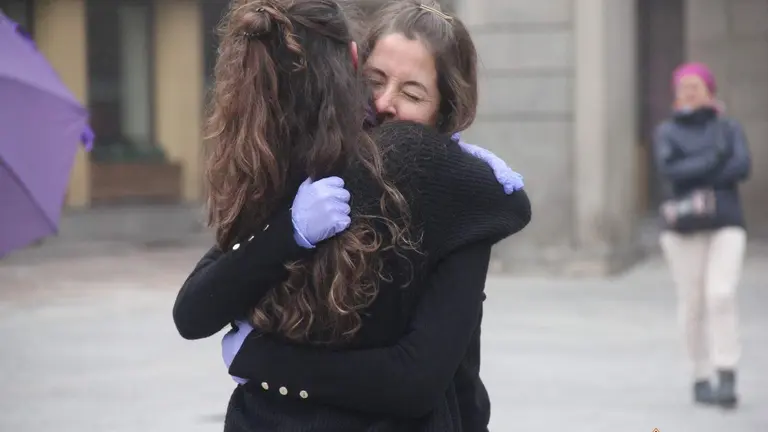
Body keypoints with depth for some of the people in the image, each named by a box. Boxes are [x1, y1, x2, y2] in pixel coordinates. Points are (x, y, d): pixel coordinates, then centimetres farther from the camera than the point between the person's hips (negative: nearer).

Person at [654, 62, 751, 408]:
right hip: (684, 230, 0)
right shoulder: (667, 132, 7)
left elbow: (742, 167, -9)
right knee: (692, 305, 0)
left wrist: (692, 175, -15)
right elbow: (668, 169, -12)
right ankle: (701, 378, 13)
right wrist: (714, 159, -14)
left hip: (726, 225, 0)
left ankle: (727, 379, -15)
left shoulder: (729, 128, 8)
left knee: (721, 295, -15)